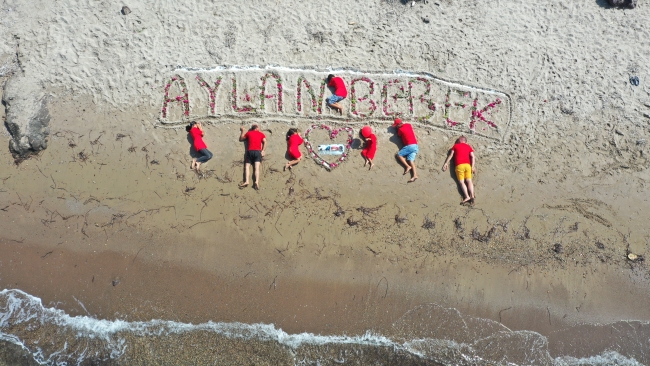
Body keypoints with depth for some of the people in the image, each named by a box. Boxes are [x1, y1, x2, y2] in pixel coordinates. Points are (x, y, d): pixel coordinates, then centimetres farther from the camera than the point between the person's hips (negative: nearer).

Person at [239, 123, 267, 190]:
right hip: (258, 151, 0)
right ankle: (257, 181, -32)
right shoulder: (261, 134, 17)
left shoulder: (248, 133, 18)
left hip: (250, 151, 0)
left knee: (247, 166, -2)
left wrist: (243, 131, 37)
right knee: (257, 167, -12)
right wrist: (263, 151, -3)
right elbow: (265, 142, 2)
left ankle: (246, 181, -23)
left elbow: (241, 139, 28)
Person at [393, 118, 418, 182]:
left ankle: (407, 166, -10)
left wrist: (397, 129, 26)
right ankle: (415, 175, -20)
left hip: (410, 145, -7)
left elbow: (399, 135, 17)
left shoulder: (400, 129, -3)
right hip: (415, 145, 7)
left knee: (399, 154, 2)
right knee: (411, 160, -3)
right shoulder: (408, 125, 16)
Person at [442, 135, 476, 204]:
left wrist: (446, 163, 8)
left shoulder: (455, 146, 15)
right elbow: (472, 156, 7)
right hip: (467, 165, 3)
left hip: (459, 165, -3)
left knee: (461, 182, -8)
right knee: (469, 181, -2)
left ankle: (467, 196, -24)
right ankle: (472, 196, -19)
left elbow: (451, 155, 8)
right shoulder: (468, 146, 19)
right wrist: (473, 166, 3)